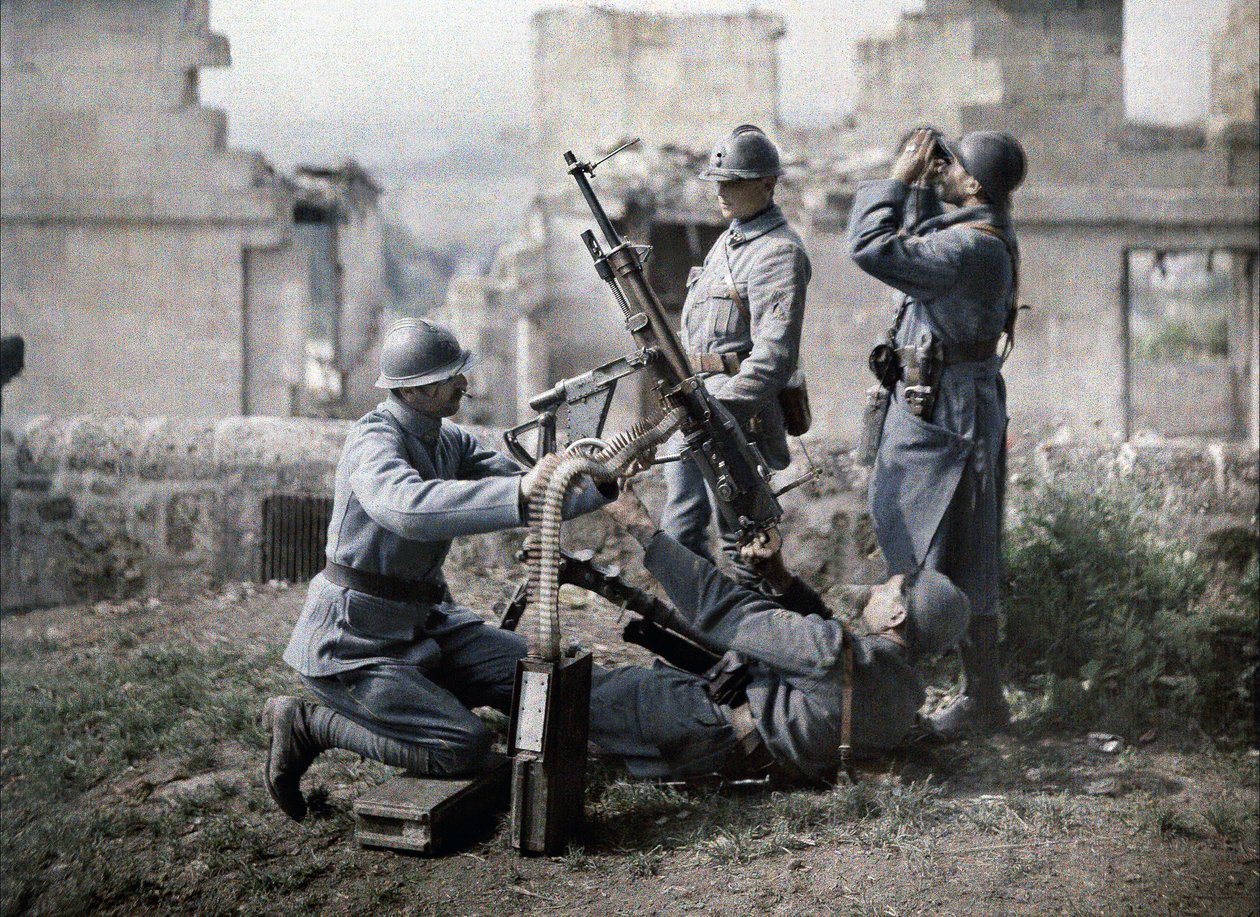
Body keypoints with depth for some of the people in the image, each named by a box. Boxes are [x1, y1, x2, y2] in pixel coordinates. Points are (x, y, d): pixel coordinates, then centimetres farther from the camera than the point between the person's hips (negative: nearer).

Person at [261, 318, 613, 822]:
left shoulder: (448, 440, 7)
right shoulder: (375, 438, -20)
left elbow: (532, 496, 8)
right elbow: (407, 506, -42)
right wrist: (520, 492, -50)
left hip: (421, 625, 8)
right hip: (351, 641, -8)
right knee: (465, 747, -20)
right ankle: (307, 723, -3)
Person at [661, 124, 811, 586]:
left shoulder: (779, 252, -12)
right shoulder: (727, 240, 18)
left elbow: (775, 352, -21)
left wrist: (724, 408, -27)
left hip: (739, 398, -9)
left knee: (738, 529, -5)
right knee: (680, 529, 12)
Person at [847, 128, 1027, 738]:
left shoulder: (970, 247, -23)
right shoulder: (979, 232, 10)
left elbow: (872, 250, -26)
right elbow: (915, 249, 27)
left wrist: (899, 179, -15)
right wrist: (919, 187, 14)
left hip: (945, 414, -11)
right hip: (938, 406, 11)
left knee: (955, 563, -3)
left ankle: (984, 701, 6)